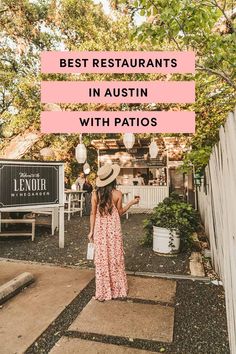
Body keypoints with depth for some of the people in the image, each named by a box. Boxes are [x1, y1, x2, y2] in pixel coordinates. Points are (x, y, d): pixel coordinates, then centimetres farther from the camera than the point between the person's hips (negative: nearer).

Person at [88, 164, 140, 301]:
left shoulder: (95, 194, -6)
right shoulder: (117, 194, -11)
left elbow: (93, 214, -2)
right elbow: (119, 212, 1)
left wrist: (91, 231, 6)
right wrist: (131, 203, 12)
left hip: (100, 229, 1)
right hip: (113, 229, -1)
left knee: (102, 259, 10)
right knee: (115, 258, 13)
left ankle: (103, 291, 22)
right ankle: (117, 288, 28)